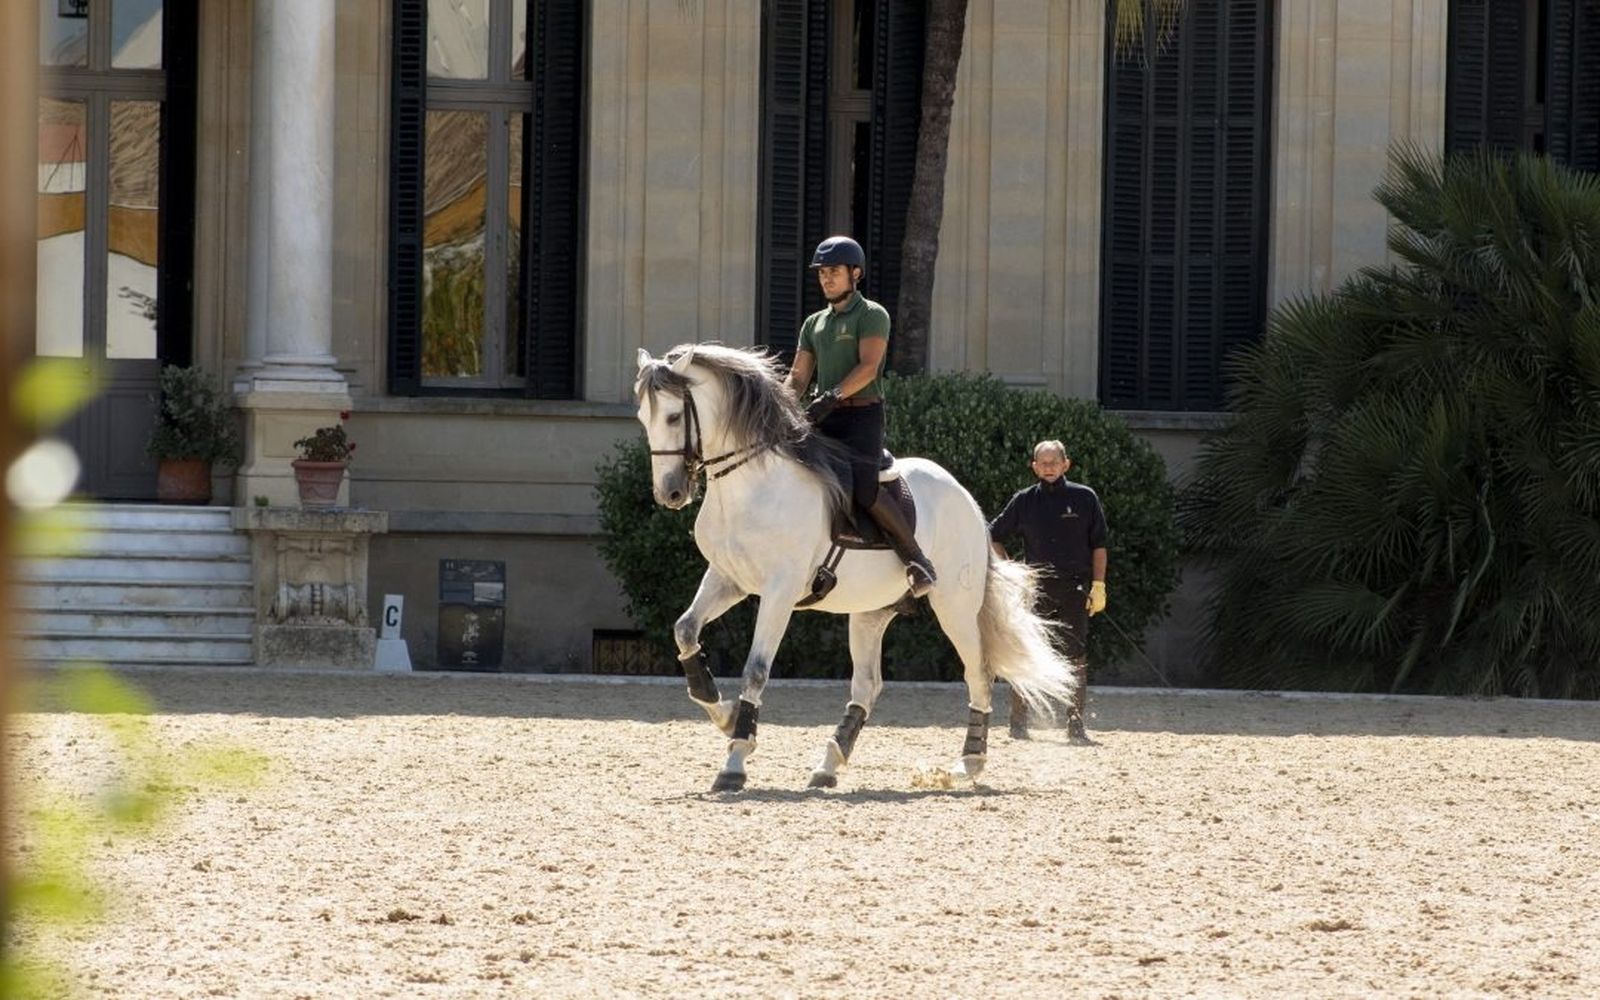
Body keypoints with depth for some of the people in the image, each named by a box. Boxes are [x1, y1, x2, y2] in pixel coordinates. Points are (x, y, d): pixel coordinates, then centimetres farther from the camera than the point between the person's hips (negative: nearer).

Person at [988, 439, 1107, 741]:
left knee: (1077, 658, 0)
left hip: (1074, 589, -1)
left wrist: (1098, 586, -3)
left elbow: (1098, 545, 4)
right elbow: (993, 536, 15)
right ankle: (1019, 723, 6)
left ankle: (1075, 724, 5)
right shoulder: (1024, 501, 6)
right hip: (1035, 589, 1)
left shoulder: (1084, 498, 3)